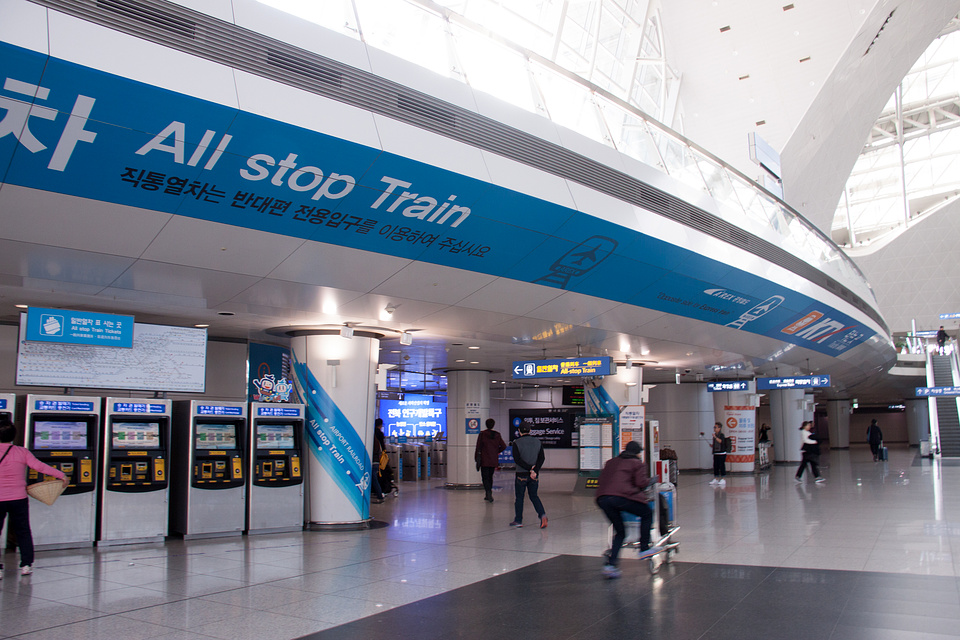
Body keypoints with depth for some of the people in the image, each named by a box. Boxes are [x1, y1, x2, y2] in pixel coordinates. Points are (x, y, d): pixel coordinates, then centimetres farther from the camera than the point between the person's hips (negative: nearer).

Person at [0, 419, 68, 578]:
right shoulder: (22, 452, -5)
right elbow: (39, 466, -10)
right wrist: (60, 475, -5)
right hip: (18, 499, 2)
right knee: (22, 532, 13)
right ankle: (26, 564, 14)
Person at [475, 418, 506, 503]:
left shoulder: (482, 434, -7)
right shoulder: (497, 435, 3)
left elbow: (478, 447, -6)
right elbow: (503, 446, 2)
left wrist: (477, 458, 0)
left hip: (485, 460, -4)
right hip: (494, 461, 4)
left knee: (485, 477, -1)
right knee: (490, 477, 16)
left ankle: (488, 492, -22)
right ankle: (488, 495, 21)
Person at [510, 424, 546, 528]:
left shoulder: (517, 443, -7)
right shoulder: (537, 442, 5)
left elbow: (517, 459, -16)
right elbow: (541, 458, -2)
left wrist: (530, 468, -14)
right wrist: (534, 471, -10)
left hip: (521, 474, -3)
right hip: (534, 476, 4)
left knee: (519, 497, 8)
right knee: (534, 496, 14)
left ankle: (518, 520, 16)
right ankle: (542, 514, -6)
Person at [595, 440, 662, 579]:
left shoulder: (611, 462, 30)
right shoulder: (638, 463, 14)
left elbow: (600, 481, 26)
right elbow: (641, 483, 1)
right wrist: (650, 481, 20)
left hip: (602, 499, 6)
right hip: (621, 497, -6)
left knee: (619, 532, 17)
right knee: (647, 513, 17)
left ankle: (610, 564, 4)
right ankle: (644, 549, 16)